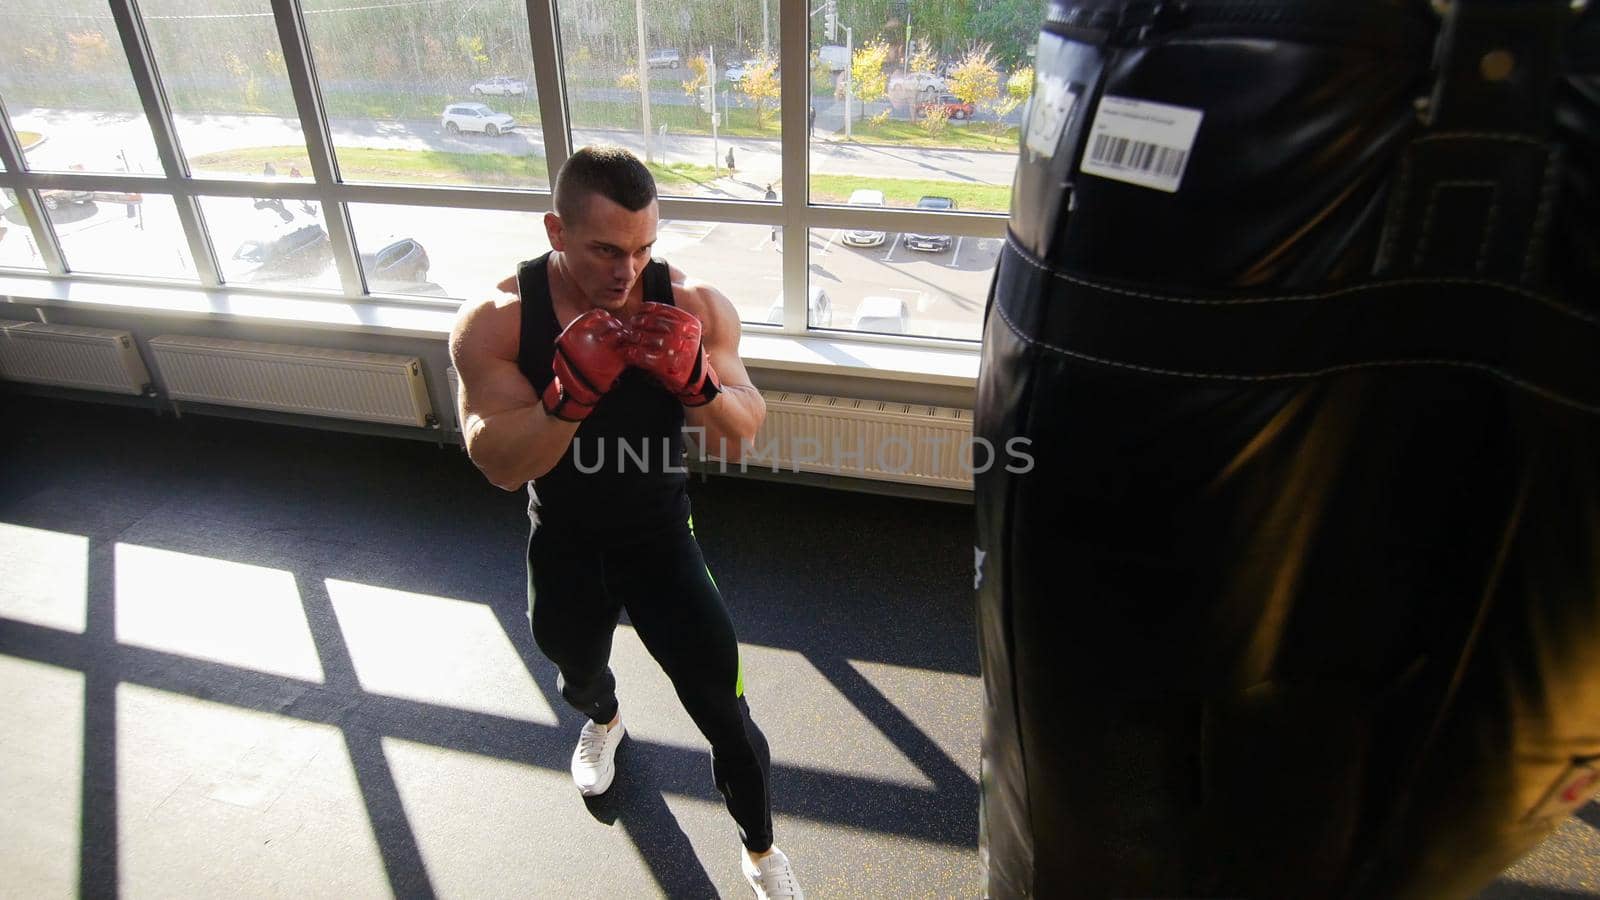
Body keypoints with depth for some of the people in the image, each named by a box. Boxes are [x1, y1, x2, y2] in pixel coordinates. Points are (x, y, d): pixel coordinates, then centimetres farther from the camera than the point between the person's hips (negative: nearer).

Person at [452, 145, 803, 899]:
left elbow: (744, 437, -18)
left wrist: (696, 380, -38)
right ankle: (603, 720, 70)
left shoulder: (692, 306, -19)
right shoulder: (496, 322, -20)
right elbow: (501, 467, -26)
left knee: (725, 715, -1)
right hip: (564, 548, 2)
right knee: (578, 674, 31)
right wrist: (571, 391, -43)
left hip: (662, 540, -1)